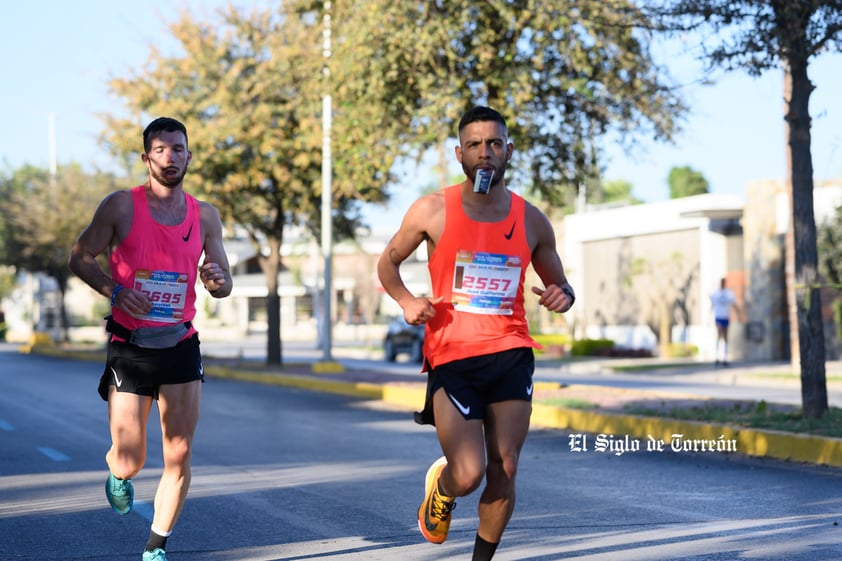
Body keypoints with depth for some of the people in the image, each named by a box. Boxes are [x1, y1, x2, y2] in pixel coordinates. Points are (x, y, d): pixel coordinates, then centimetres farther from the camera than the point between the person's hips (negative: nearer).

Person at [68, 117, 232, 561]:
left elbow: (224, 284, 13)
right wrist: (114, 290, -16)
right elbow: (79, 257, 2)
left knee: (180, 455, 0)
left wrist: (216, 280, -12)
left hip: (181, 346, 3)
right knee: (129, 462, -2)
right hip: (129, 346, -3)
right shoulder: (121, 206, -4)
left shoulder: (205, 216, 6)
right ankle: (117, 473, 37)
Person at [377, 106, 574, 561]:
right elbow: (387, 263, 14)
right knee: (469, 476, -12)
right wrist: (406, 301, -5)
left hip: (510, 355, 2)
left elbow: (560, 287, 18)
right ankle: (440, 484, 26)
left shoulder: (531, 221, 8)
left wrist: (561, 297, -6)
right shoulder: (432, 211, 1)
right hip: (452, 356, -2)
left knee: (504, 472, -2)